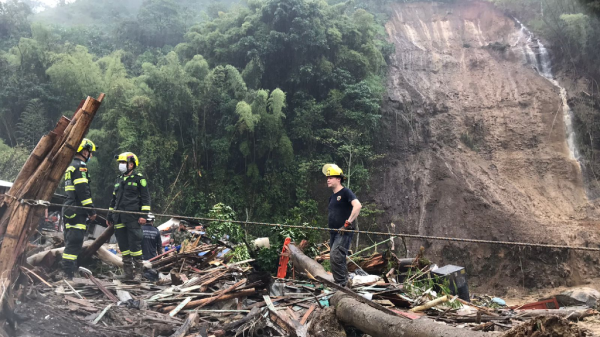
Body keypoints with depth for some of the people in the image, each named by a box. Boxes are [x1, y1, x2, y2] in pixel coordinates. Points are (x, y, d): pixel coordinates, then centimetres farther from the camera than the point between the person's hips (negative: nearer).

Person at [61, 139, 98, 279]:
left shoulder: (70, 167, 23)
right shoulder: (80, 166, -10)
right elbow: (83, 191, -18)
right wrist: (91, 211, -15)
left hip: (69, 209, 10)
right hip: (77, 211, -10)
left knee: (71, 241, 14)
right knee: (75, 241, -11)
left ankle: (68, 271, 19)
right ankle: (68, 271, -12)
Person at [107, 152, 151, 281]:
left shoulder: (139, 178, 1)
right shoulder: (119, 179, 21)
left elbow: (145, 198, -3)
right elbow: (114, 199, 26)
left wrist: (144, 215, -12)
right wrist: (110, 216, 23)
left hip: (133, 217, -7)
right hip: (119, 219, 7)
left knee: (135, 244, -7)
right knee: (123, 245, 7)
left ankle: (138, 271, -1)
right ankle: (128, 271, 14)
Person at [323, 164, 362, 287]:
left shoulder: (345, 192, -7)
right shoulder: (332, 197, 19)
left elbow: (357, 205, -22)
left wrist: (348, 222, -24)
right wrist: (330, 230, 18)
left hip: (343, 232, -9)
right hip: (333, 233, 9)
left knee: (335, 257, -20)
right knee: (339, 260, 11)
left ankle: (341, 284, -13)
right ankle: (344, 282, 20)